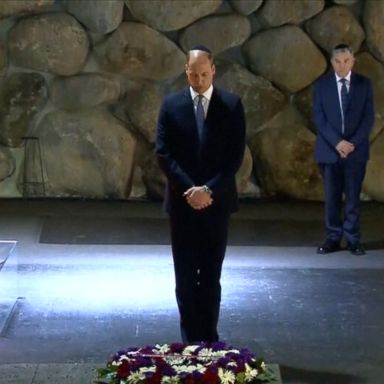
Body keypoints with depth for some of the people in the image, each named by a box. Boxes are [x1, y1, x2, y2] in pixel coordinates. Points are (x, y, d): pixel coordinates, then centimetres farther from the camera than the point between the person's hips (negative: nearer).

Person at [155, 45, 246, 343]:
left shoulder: (232, 105, 0)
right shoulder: (171, 105, 2)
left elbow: (236, 155, -4)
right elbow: (163, 153, -3)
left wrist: (209, 190, -14)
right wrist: (189, 189, -14)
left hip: (217, 201, 0)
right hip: (182, 202, 1)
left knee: (211, 275, 6)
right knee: (185, 276, 4)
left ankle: (209, 338, 13)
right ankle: (190, 339, 12)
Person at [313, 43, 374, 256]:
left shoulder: (364, 84, 4)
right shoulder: (321, 85, 2)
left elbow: (369, 117, 0)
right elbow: (319, 118, -3)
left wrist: (353, 143, -11)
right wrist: (337, 142, -14)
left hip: (356, 149, 0)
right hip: (329, 149, 0)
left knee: (353, 196, 2)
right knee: (332, 197, 3)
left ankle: (353, 239, 7)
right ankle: (333, 238, 9)